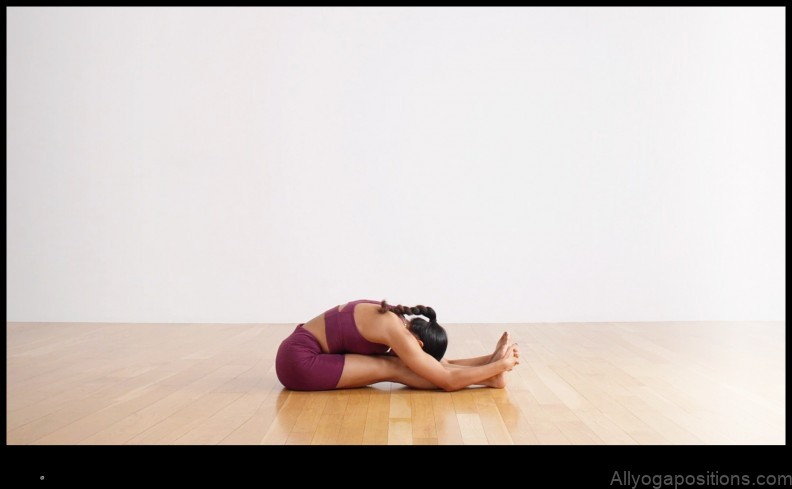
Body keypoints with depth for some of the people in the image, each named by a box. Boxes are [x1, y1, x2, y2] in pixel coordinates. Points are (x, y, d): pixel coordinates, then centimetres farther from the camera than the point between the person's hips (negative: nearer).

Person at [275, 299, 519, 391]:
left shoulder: (395, 320, 4)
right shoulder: (397, 332, -22)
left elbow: (438, 365, 8)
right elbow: (447, 380, -20)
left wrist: (490, 358, 4)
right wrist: (499, 366, -13)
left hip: (304, 354, 9)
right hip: (298, 362, -9)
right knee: (392, 369, -16)